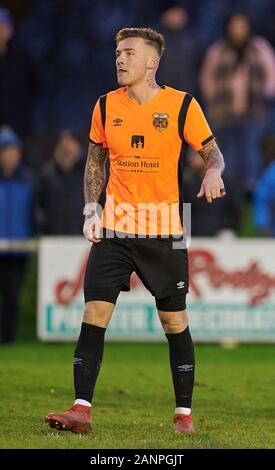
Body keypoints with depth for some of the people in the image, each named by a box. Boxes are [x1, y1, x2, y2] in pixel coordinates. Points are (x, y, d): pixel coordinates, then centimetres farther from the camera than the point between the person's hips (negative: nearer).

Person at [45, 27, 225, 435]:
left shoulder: (182, 105, -4)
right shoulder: (106, 106, 5)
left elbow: (212, 153, 3)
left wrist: (213, 173, -20)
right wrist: (91, 209, 5)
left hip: (165, 232, -2)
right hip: (114, 230, 2)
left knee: (175, 321, 5)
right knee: (94, 314, -9)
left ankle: (184, 413, 17)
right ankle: (82, 410, -9)